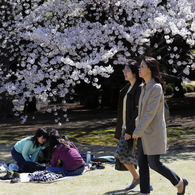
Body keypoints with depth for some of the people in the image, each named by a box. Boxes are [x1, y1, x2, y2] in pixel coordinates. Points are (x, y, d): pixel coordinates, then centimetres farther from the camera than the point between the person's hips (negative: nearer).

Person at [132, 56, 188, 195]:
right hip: (144, 132, 9)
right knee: (142, 163, 6)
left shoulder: (156, 87, -16)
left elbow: (151, 112, -21)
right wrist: (138, 129, 17)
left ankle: (179, 182, 14)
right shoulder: (145, 87, 11)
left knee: (154, 164, -4)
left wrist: (138, 130, -21)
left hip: (153, 132, -9)